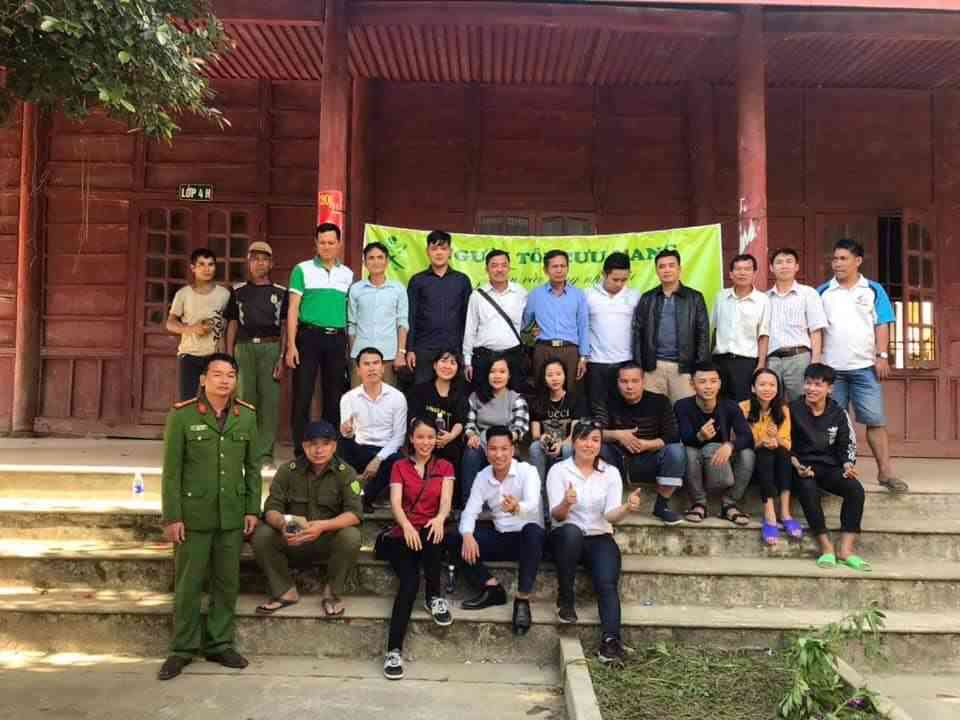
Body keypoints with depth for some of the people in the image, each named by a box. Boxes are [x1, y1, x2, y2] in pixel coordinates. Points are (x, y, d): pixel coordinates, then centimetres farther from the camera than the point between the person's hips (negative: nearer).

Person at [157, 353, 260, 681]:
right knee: (188, 583, 7)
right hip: (193, 514, -3)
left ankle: (220, 644, 25)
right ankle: (182, 649, 22)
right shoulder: (182, 415, -7)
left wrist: (252, 509, 3)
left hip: (232, 515, 3)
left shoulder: (247, 416, 3)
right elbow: (171, 470, -6)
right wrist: (171, 517, -9)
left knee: (227, 582, 11)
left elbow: (252, 466, 7)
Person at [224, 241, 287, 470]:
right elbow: (232, 324, 11)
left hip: (271, 348, -1)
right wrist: (228, 356, 3)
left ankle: (265, 454, 3)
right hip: (244, 348, 1)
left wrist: (282, 357, -5)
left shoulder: (280, 292, 8)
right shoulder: (238, 291, 12)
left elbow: (285, 327, 5)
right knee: (245, 398, 3)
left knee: (269, 400, -2)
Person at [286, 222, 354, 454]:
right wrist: (291, 345, -10)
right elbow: (293, 309, -2)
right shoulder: (303, 269, 2)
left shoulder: (348, 274, 11)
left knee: (334, 396, 8)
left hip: (337, 340, 3)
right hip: (309, 336, -3)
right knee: (303, 394, -3)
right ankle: (300, 449, 6)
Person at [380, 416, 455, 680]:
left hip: (431, 532, 1)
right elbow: (396, 503, -6)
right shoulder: (400, 467, 9)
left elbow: (446, 500, -5)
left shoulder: (445, 467, 11)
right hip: (404, 535, -1)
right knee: (409, 583, -27)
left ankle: (434, 596, -14)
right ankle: (394, 651, -27)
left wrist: (440, 518, -30)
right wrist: (407, 526, -28)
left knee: (432, 537, -37)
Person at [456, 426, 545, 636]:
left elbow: (532, 505, -30)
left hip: (529, 538, -4)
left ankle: (522, 599, -28)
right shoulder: (482, 477, 1)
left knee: (532, 530, -39)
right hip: (500, 538, 4)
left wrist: (516, 508, -54)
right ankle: (492, 588, -16)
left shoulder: (527, 471, -13)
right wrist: (467, 535, -27)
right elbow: (470, 510, -5)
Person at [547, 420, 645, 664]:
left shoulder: (611, 472, 5)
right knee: (572, 531, -36)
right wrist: (565, 503, -35)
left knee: (607, 583, -25)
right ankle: (565, 598, -18)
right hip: (566, 537, -2)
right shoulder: (559, 470, -1)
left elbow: (611, 515, -6)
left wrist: (627, 508, -29)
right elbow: (556, 515, -11)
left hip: (599, 538, 2)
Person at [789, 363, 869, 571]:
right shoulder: (793, 410, 2)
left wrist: (848, 464, -9)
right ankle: (826, 547, -28)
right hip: (802, 466, -3)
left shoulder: (838, 414, 10)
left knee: (856, 490, -26)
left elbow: (847, 445, 12)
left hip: (829, 467, 3)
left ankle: (846, 549, -22)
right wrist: (796, 465, -15)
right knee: (808, 489, -36)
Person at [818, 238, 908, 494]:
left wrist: (882, 356, -7)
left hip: (864, 366, -1)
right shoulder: (822, 292, 7)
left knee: (875, 419, -2)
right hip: (831, 367, 1)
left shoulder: (873, 290, 6)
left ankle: (886, 471, 4)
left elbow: (882, 325, 2)